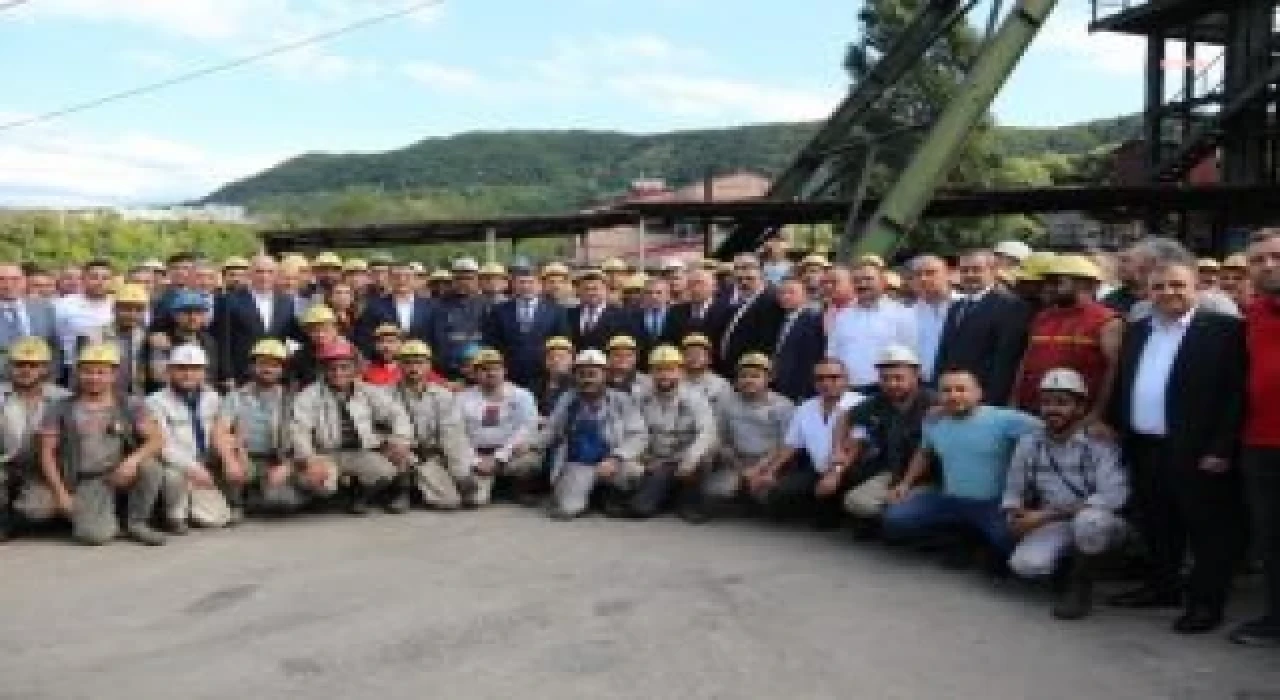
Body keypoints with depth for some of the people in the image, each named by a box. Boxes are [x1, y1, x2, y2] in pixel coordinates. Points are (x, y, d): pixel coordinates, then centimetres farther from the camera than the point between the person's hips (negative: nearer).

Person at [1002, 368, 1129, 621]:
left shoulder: (1099, 444, -15)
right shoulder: (1029, 444, -2)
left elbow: (1114, 496, -27)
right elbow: (1013, 493, 7)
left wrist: (1049, 514, -28)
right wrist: (1016, 514, -18)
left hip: (1100, 522, -3)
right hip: (1054, 526, 3)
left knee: (1089, 521, -39)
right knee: (1026, 565, -27)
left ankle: (1080, 585, -10)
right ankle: (1070, 562, 9)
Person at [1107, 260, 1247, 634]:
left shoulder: (1223, 329, -8)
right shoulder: (1137, 331, 12)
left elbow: (1236, 393, -12)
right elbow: (1122, 386, 18)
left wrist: (1221, 448, -16)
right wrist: (1116, 429, 10)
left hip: (1197, 452, -6)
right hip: (1144, 449, 7)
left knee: (1208, 530, 5)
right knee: (1156, 527, 18)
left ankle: (1206, 602, 15)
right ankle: (1162, 587, 32)